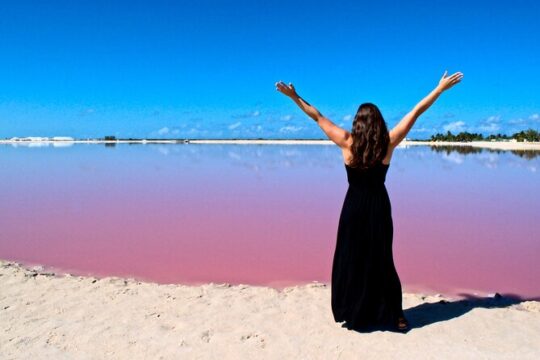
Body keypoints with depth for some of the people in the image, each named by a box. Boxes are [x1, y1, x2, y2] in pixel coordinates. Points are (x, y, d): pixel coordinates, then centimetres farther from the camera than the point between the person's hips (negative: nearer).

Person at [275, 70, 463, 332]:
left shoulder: (347, 142, -10)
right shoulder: (388, 143, -8)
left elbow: (317, 117, -3)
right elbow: (415, 112, -1)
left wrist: (295, 97, 7)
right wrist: (441, 88, 7)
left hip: (354, 208, -1)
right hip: (379, 207, 1)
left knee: (349, 259, 10)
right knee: (381, 260, 12)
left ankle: (351, 313, 19)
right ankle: (394, 316, 19)